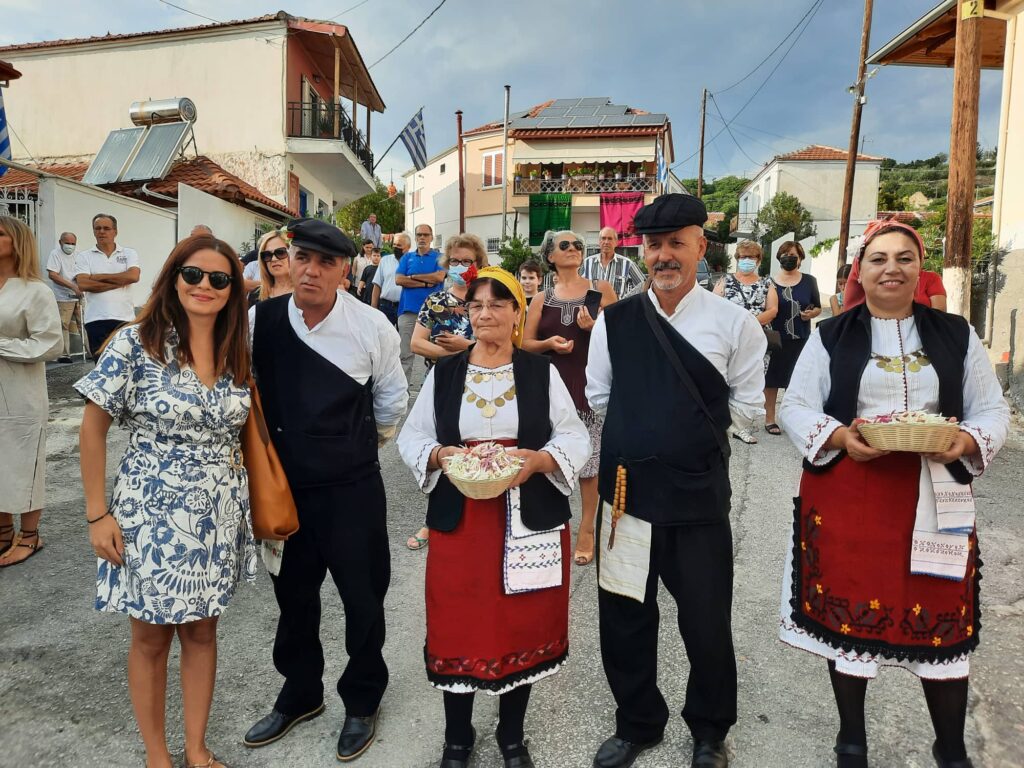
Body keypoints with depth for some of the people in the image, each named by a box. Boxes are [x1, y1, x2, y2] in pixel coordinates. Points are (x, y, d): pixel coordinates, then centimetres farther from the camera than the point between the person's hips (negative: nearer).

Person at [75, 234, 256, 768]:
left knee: (202, 630, 16)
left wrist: (257, 495, 6)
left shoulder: (236, 354, 2)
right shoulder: (136, 343, -12)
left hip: (218, 515, 4)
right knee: (151, 638, 13)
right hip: (151, 515, -4)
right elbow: (93, 427, -7)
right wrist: (98, 514, -9)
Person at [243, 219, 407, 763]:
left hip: (352, 488, -2)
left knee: (362, 598, 12)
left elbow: (391, 399, 2)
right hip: (282, 483, 3)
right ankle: (299, 693, 46)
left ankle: (362, 702, 38)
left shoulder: (371, 326, -13)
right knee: (292, 596, 20)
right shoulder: (257, 321, -8)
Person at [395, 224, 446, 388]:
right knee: (406, 353, 1)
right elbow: (399, 280, 0)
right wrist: (425, 283, -7)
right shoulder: (407, 257, 13)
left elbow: (439, 277, -10)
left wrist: (413, 277, -3)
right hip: (408, 310, 1)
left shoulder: (439, 257, 7)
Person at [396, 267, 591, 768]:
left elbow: (575, 438, 0)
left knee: (524, 627, 10)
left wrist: (539, 459, -19)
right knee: (458, 628, 8)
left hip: (530, 519, 0)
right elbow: (411, 436, 6)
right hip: (458, 520, 1)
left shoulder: (543, 372, 1)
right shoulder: (442, 373, 4)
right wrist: (438, 455, -14)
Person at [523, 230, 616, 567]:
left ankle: (587, 529, 12)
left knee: (590, 455, 0)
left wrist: (595, 327, -14)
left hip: (592, 383, -2)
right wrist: (549, 343, -11)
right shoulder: (542, 299, 9)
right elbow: (526, 343, 9)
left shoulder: (601, 289, 5)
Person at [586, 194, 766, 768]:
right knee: (624, 618, 15)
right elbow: (599, 397, 7)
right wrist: (689, 413, 5)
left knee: (707, 624, 12)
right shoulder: (615, 320, 2)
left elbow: (748, 407, 0)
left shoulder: (735, 323, -5)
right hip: (626, 489, 3)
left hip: (699, 496, -2)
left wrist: (677, 419, 2)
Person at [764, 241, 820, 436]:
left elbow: (818, 308, 10)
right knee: (772, 377, 5)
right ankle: (769, 419, 16)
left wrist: (811, 313, -11)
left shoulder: (809, 281, 5)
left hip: (801, 339, 1)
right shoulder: (770, 282, 2)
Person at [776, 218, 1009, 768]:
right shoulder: (830, 337, 3)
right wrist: (839, 436, -18)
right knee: (847, 613, 8)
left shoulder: (955, 334, 7)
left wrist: (967, 441, -15)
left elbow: (993, 410, 7)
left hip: (935, 500, 1)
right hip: (846, 498, -1)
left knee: (942, 620, 5)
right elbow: (795, 408, 0)